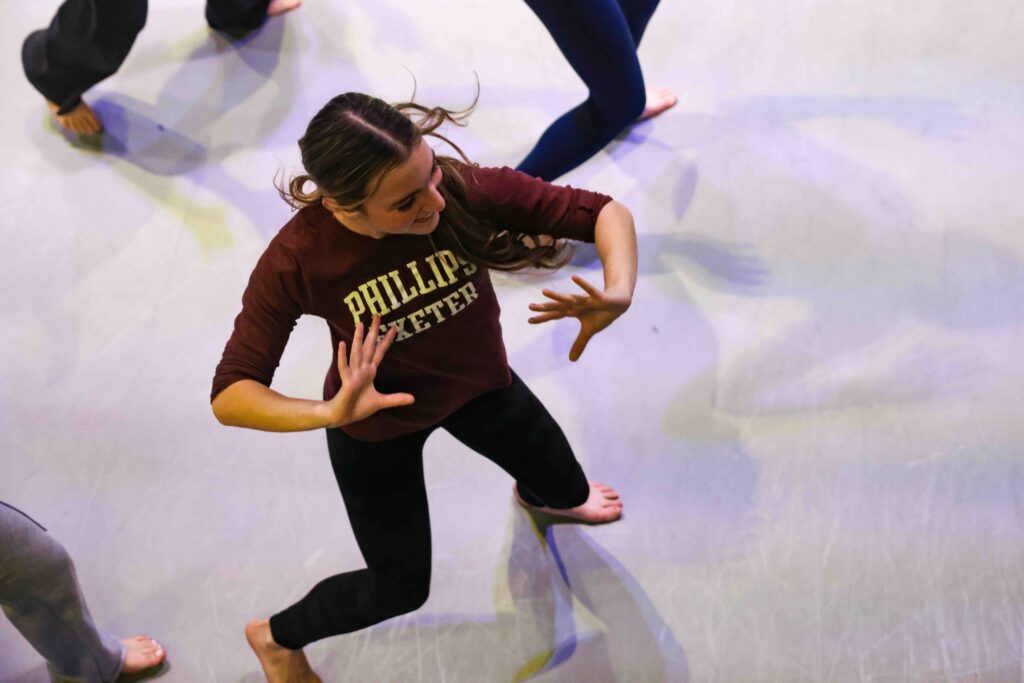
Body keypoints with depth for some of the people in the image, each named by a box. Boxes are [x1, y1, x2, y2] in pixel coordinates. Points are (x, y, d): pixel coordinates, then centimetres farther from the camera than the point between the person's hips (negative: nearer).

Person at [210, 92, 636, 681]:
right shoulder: (297, 261, -36)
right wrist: (329, 413, -50)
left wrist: (618, 295, -47)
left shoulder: (464, 189, -34)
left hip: (480, 384, 3)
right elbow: (229, 395, -32)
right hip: (377, 425, -3)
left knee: (568, 491, 28)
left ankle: (539, 496, 70)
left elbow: (605, 212, -27)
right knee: (402, 586, 13)